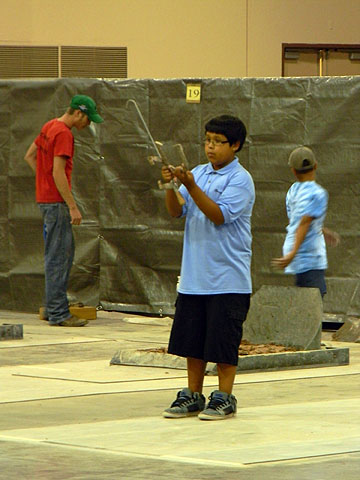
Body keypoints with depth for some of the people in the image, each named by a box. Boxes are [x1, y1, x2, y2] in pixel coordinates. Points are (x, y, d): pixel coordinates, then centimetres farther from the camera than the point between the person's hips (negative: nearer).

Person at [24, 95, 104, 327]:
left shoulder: (49, 127, 13)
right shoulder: (63, 134, -17)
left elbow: (29, 156, 23)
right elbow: (58, 173, -23)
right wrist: (73, 206, -20)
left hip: (46, 197, 10)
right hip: (56, 201, -10)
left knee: (66, 251, 16)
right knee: (59, 257, -7)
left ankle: (54, 307, 19)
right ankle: (58, 314, -5)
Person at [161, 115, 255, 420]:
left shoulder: (240, 179, -8)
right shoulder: (199, 173, 10)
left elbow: (219, 215, -19)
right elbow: (176, 212, 4)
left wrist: (191, 186, -25)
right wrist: (171, 186, -14)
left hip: (228, 278, -6)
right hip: (194, 276, 6)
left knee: (224, 342, -1)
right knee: (192, 339, 10)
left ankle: (224, 398, 8)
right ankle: (193, 396, 19)